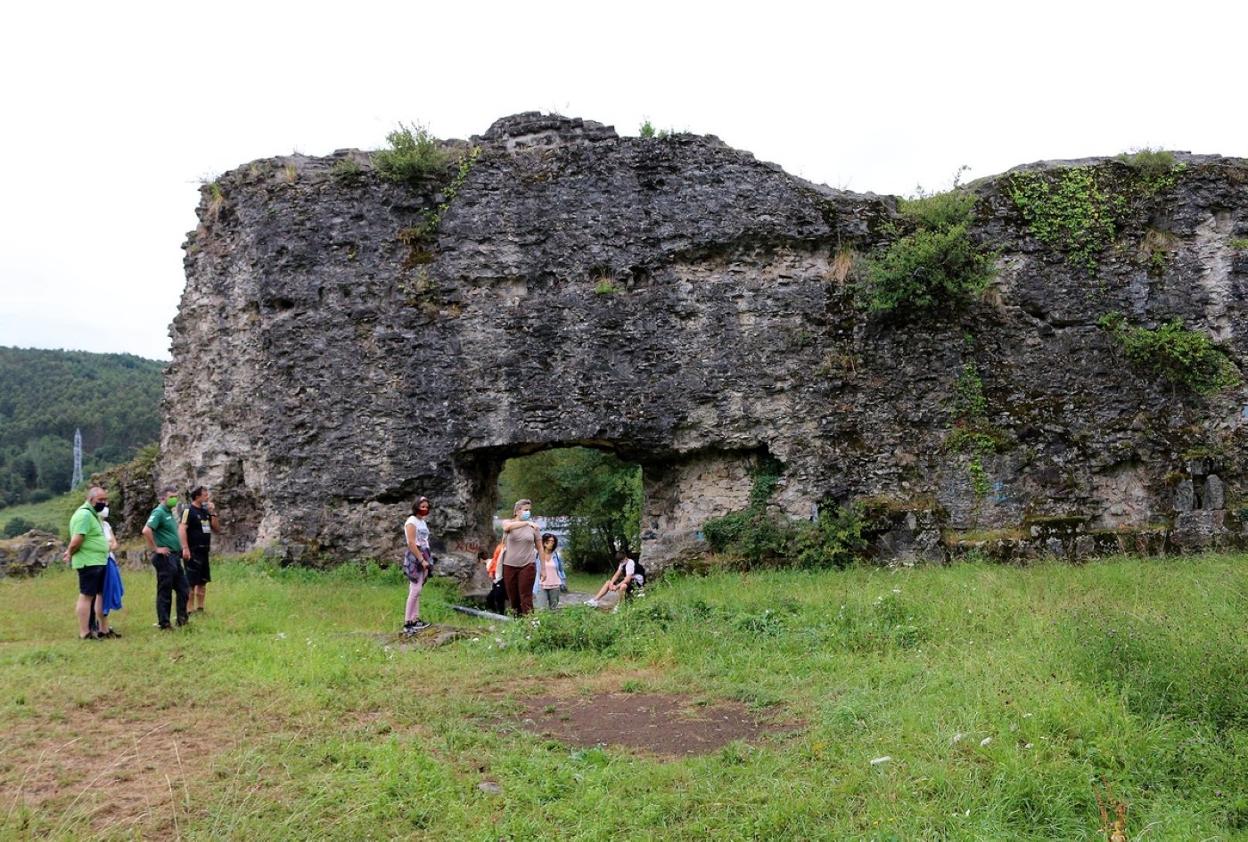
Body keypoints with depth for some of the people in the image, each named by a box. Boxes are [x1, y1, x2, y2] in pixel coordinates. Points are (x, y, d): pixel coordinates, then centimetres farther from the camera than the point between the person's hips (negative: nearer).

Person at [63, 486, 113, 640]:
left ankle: (104, 629, 23)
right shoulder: (84, 514, -17)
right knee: (87, 596, -4)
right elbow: (76, 540, -23)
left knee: (102, 594, 15)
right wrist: (70, 554, -7)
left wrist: (70, 552, 8)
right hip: (89, 563, -10)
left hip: (100, 562, 10)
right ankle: (84, 633, 1)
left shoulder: (94, 514, 16)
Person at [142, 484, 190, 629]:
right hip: (165, 558, -9)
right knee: (165, 592, -1)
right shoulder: (158, 512, -13)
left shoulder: (169, 513, 15)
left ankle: (182, 619, 20)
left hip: (175, 557, 9)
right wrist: (155, 549, -19)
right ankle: (164, 624, 6)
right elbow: (146, 531, -26)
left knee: (183, 589, 12)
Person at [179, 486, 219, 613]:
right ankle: (190, 609, -3)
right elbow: (182, 529, -18)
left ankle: (200, 608, 19)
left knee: (203, 581, 12)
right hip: (193, 552, -8)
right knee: (191, 582, -6)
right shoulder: (188, 511, -9)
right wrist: (185, 548, -26)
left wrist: (213, 513, 3)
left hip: (204, 551, 8)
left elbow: (216, 528, 15)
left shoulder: (205, 511, 14)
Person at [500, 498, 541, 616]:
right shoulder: (507, 522, 2)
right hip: (509, 566, 1)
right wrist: (526, 523, -37)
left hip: (528, 565, -1)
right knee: (513, 597, 5)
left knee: (526, 597, -8)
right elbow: (508, 526, -24)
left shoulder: (534, 527, 5)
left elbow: (540, 548, 9)